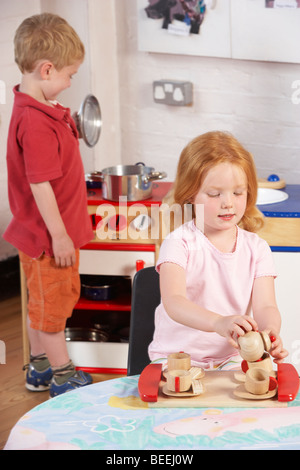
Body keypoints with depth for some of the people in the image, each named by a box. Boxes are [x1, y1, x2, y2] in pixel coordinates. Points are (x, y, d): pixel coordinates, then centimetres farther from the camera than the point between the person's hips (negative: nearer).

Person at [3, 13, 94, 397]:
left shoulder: (36, 109, 5)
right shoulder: (36, 123, -27)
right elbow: (39, 186, -26)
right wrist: (59, 234, -21)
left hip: (42, 234, 10)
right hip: (49, 236, -10)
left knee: (44, 303, 22)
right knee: (52, 304, 6)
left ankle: (40, 369, 36)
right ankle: (63, 377, 21)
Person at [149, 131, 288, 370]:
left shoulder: (256, 248, 4)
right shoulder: (179, 243, -9)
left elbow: (265, 306, -5)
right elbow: (173, 302, -24)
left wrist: (270, 332, -31)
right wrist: (219, 323, -44)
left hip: (231, 357, 3)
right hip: (177, 356, -3)